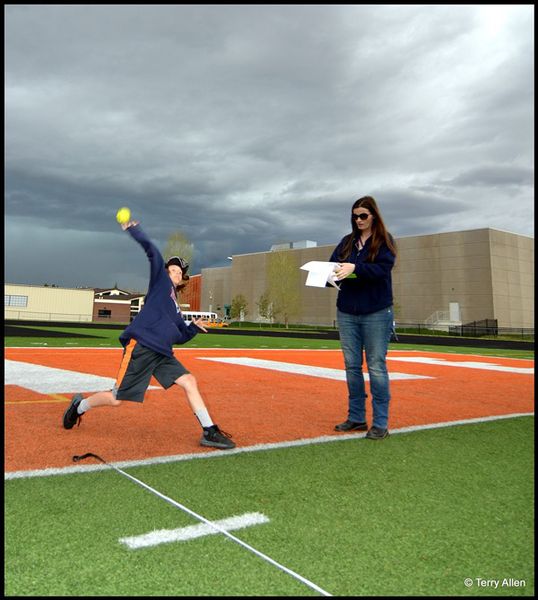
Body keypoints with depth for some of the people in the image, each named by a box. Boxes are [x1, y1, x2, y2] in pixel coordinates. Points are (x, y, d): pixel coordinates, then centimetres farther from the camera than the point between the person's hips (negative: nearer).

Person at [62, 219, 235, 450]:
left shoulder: (175, 309, 23)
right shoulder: (160, 281, 6)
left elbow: (180, 337, 24)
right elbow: (152, 252, -6)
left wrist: (194, 328, 8)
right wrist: (134, 230, -9)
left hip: (162, 353, 8)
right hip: (140, 346, -7)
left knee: (189, 381, -5)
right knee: (117, 399, 0)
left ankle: (209, 431, -2)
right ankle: (80, 405, 29)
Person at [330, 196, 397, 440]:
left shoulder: (384, 240, 0)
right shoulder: (347, 241, 13)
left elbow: (382, 269, -15)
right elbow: (333, 266, 5)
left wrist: (355, 268, -28)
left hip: (376, 313, -5)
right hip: (346, 312, 5)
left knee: (376, 367, -1)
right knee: (352, 366, 9)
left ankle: (380, 423, 5)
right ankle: (356, 418, 20)